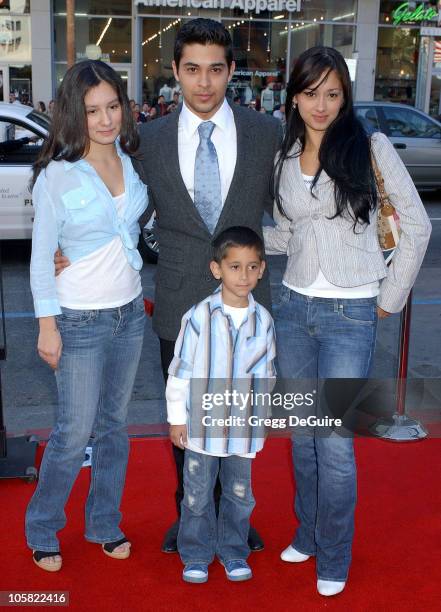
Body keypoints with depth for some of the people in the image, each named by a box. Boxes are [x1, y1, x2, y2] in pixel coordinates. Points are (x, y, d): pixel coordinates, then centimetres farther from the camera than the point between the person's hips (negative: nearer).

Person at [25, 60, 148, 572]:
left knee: (113, 426, 15)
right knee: (74, 433, 2)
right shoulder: (56, 176, -13)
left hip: (129, 312, 5)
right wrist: (47, 325, -11)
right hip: (81, 319, -5)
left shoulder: (131, 161, 1)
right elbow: (41, 257, -9)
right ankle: (41, 531, 24)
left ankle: (105, 524, 32)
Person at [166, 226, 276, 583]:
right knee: (197, 493, 11)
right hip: (202, 423, -2)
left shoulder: (263, 320, -3)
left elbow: (267, 373, 8)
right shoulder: (199, 316, -12)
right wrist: (177, 418, -4)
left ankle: (234, 551, 34)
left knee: (239, 493, 15)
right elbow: (180, 370, -6)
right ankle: (196, 555, 28)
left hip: (243, 426, 3)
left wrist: (262, 415, 9)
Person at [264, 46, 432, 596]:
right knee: (302, 433, 14)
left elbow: (416, 226, -3)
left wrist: (391, 298, -2)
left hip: (350, 315, -4)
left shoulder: (371, 148, -7)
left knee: (334, 444, -2)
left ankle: (333, 558, 19)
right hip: (294, 305, 5)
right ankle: (308, 534, 34)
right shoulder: (283, 161, 6)